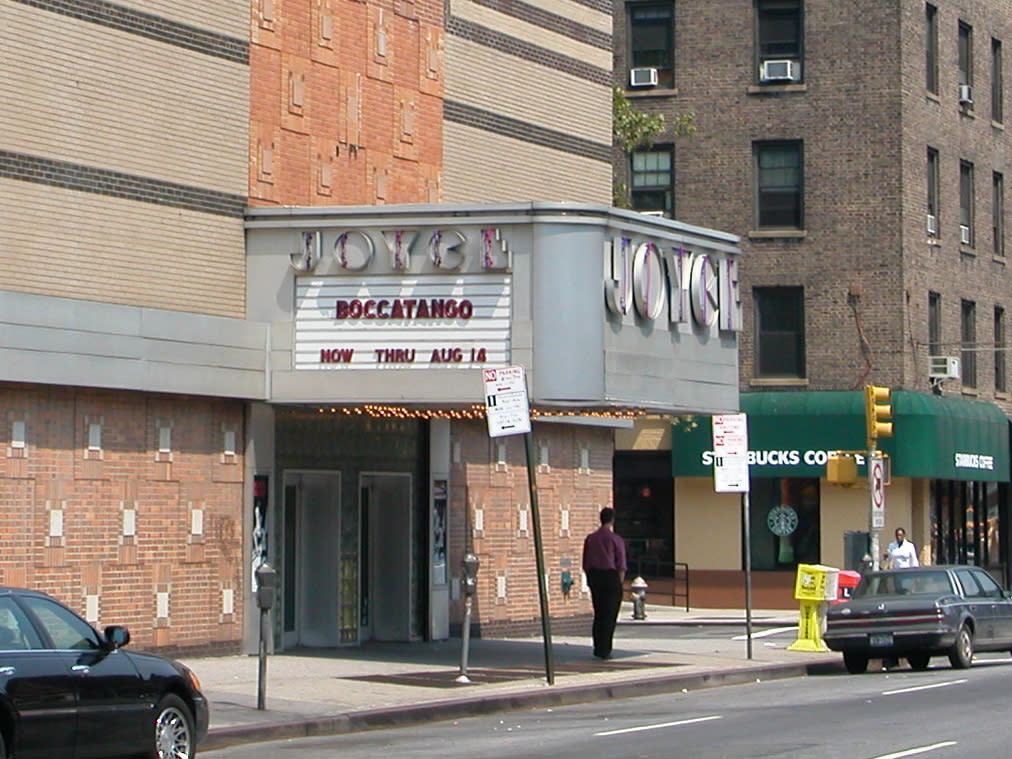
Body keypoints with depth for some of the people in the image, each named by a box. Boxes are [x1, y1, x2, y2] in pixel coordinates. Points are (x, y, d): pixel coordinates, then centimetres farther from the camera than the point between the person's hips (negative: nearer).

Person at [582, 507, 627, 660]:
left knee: (598, 614, 15)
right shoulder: (615, 540, -8)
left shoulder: (590, 539, 5)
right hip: (610, 576, -5)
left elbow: (585, 564, 8)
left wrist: (590, 580, 14)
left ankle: (597, 648, 16)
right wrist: (620, 583, 0)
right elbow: (621, 566, -8)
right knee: (610, 615, 1)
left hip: (594, 577, 5)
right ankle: (605, 650, -1)